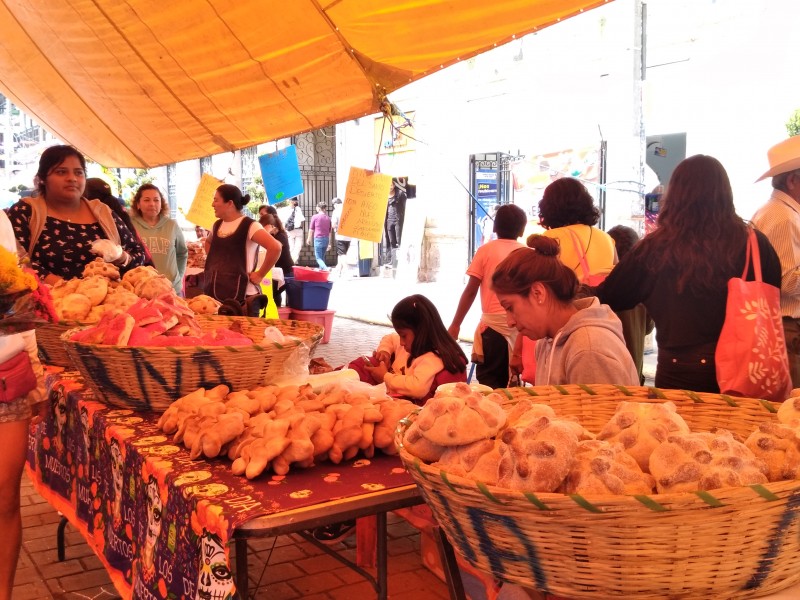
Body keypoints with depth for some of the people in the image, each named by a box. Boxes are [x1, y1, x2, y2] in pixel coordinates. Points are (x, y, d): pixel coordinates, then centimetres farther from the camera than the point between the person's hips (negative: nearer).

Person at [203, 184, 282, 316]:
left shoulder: (248, 226, -12)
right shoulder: (217, 225, 11)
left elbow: (275, 247, -26)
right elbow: (208, 242, 34)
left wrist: (260, 275, -18)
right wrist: (212, 262, 17)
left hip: (243, 298, -7)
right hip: (214, 295, 7)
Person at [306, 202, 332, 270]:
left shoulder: (315, 217, -6)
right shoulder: (328, 218, 5)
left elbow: (311, 230, 0)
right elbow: (330, 232, 8)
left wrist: (309, 239, 15)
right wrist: (329, 243, 15)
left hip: (318, 239, -5)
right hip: (326, 239, 5)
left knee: (318, 258, -3)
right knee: (322, 257, 19)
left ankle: (326, 268, -25)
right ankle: (321, 270, 22)